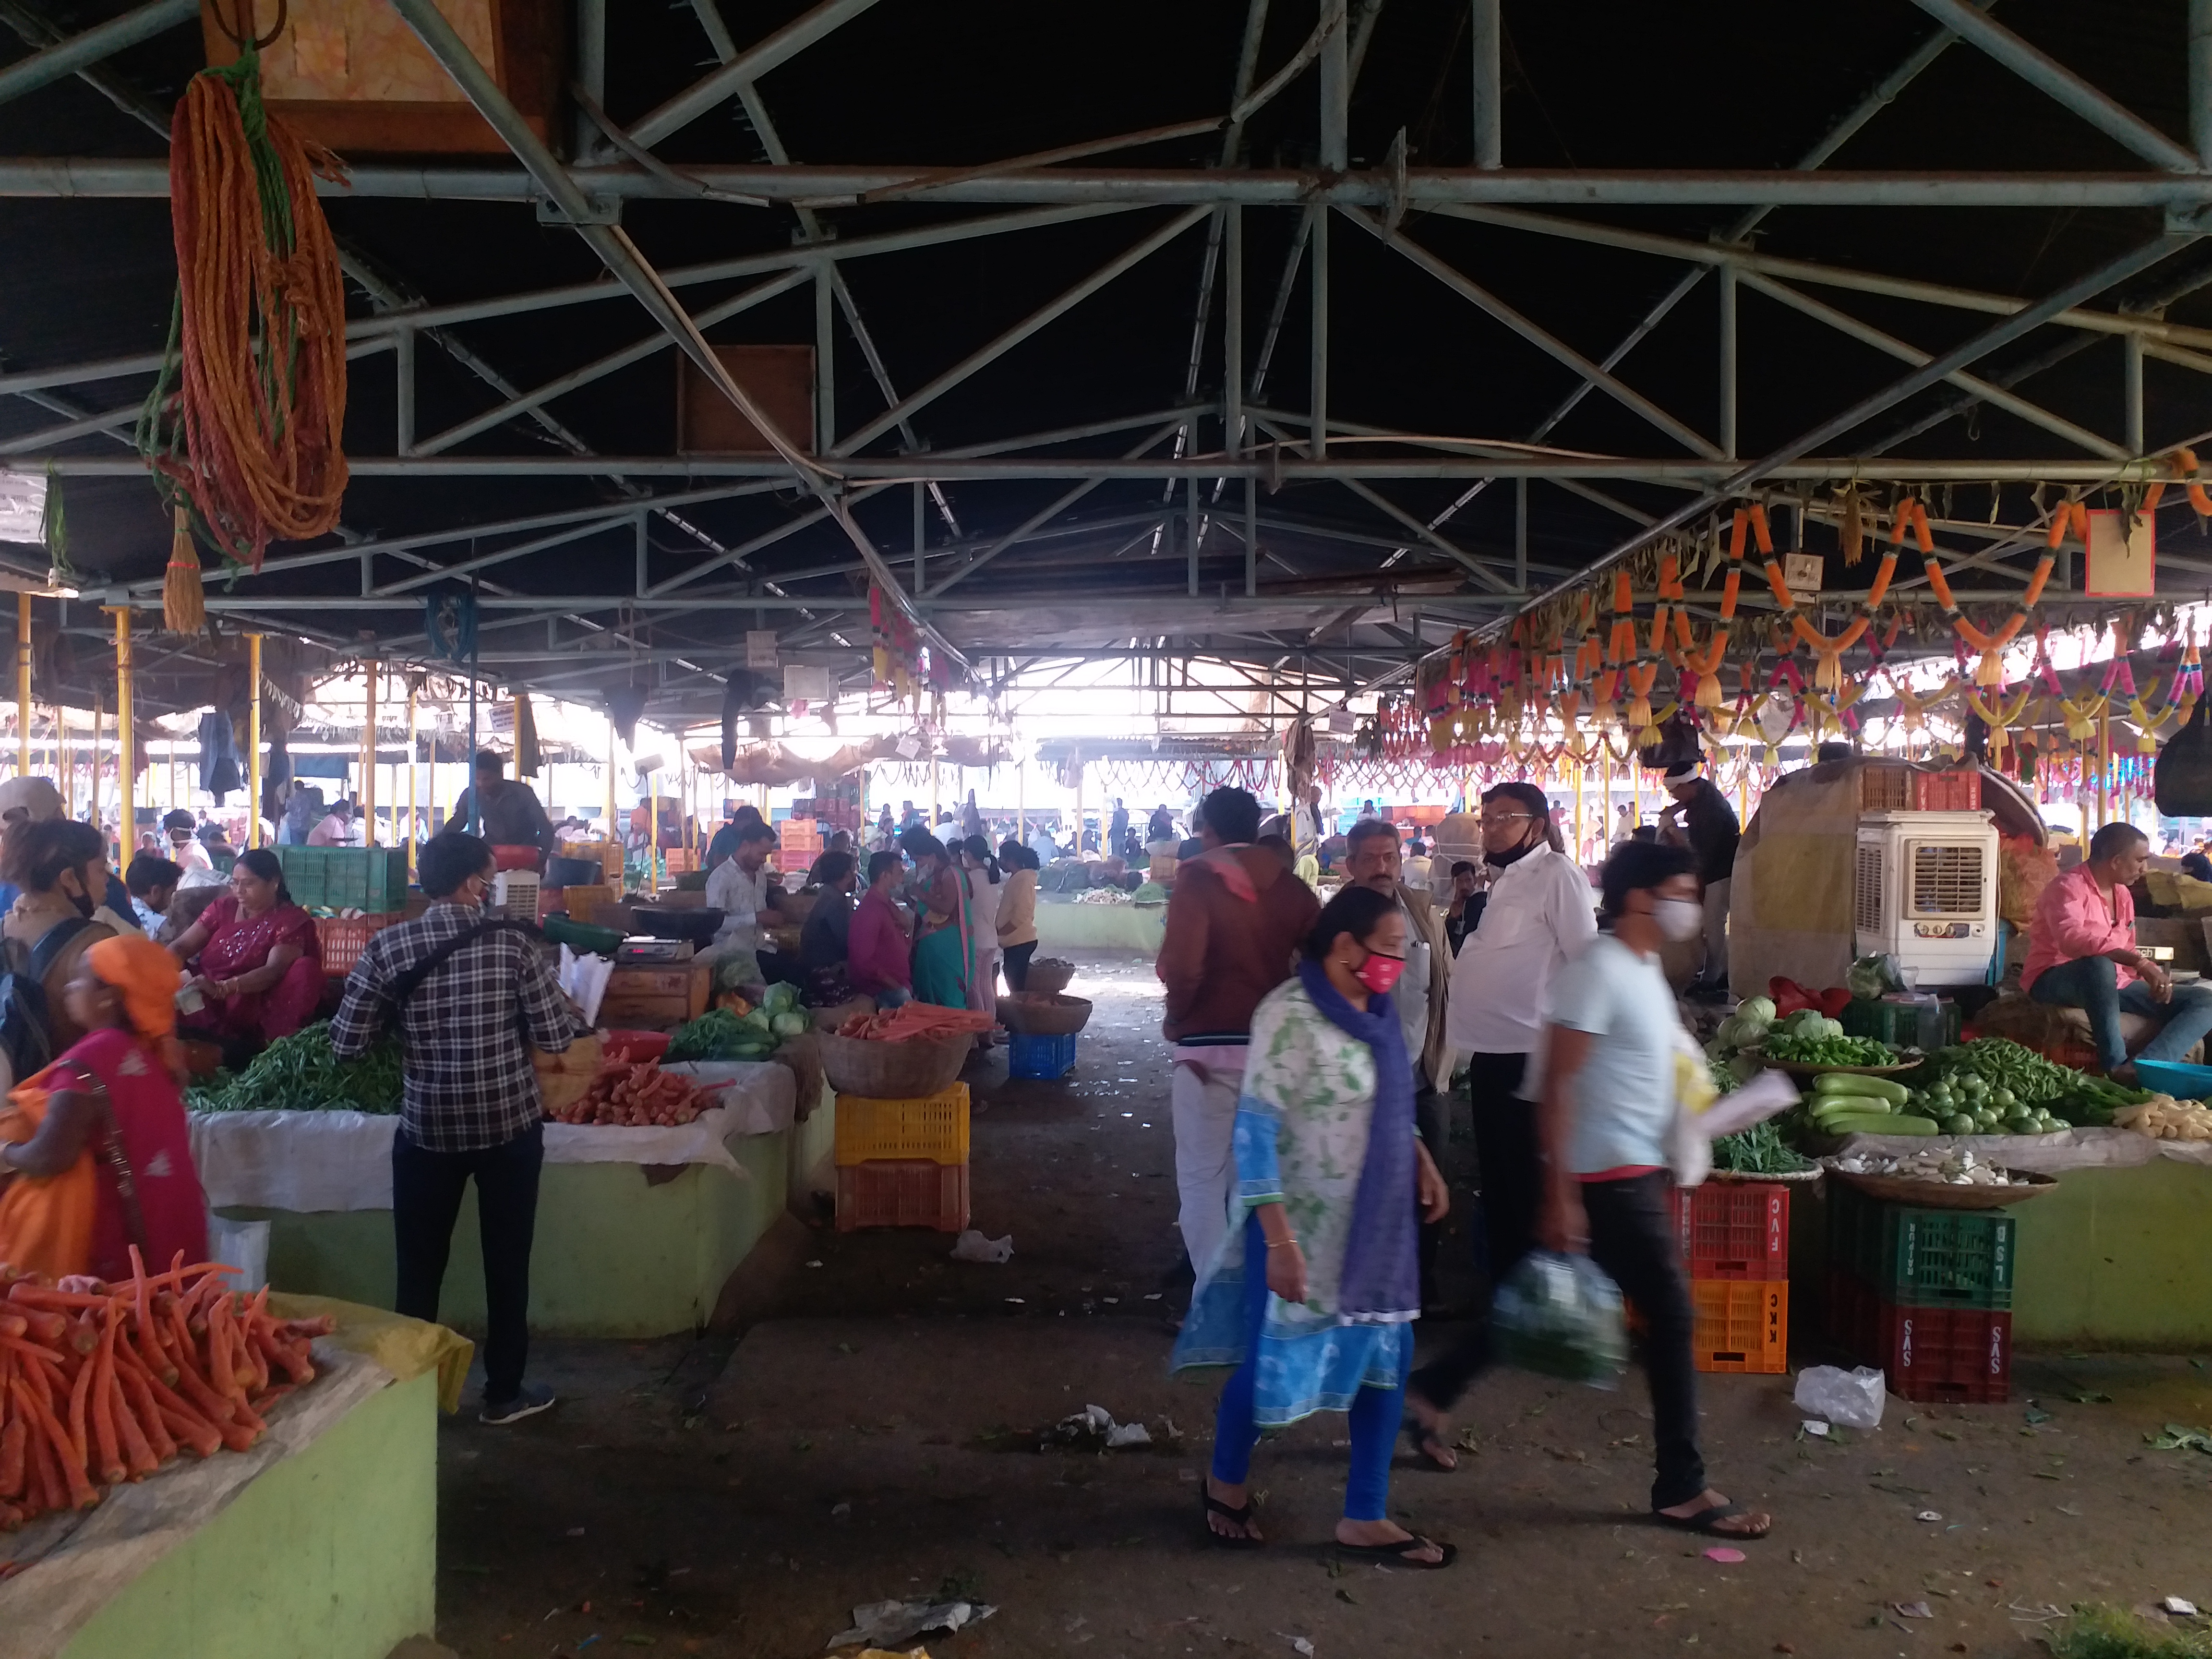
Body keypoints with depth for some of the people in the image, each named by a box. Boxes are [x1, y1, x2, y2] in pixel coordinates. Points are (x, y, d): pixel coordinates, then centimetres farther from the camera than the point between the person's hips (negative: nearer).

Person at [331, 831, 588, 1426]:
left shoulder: (388, 946, -7)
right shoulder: (511, 942, -12)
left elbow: (346, 1044, -4)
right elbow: (556, 1037, -10)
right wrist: (574, 1014, 11)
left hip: (426, 1129, 1)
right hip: (511, 1126, -1)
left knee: (419, 1269, 15)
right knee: (507, 1264, 13)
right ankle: (503, 1392, 23)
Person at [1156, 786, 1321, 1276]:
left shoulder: (1198, 881, -10)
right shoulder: (1289, 886, 3)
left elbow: (1181, 967, -24)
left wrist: (1176, 1017, -6)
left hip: (1209, 1048, -5)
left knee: (1202, 1178, 6)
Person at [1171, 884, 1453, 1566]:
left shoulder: (1373, 1010, 3)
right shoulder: (1291, 1016, -22)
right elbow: (1256, 1130, -24)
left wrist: (1420, 1156, 6)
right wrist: (1279, 1241, -26)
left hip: (1374, 1227, 8)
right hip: (1305, 1229, -8)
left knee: (1384, 1360, 12)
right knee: (1273, 1360, 10)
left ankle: (1365, 1520, 27)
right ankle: (1225, 1483, 37)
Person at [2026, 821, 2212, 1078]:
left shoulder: (2122, 894, 13)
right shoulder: (2069, 888, -14)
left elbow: (2125, 952, 21)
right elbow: (2072, 939, -35)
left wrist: (2153, 974, 1)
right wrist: (2141, 963, -41)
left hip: (2112, 984, 9)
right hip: (2055, 981, -9)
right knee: (2099, 963, -42)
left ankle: (2144, 1065, -32)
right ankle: (2115, 1065, -35)